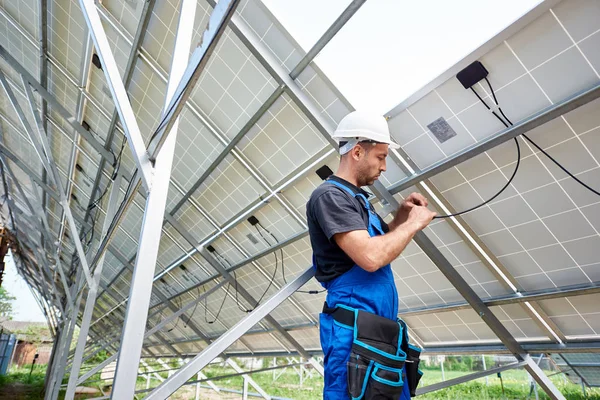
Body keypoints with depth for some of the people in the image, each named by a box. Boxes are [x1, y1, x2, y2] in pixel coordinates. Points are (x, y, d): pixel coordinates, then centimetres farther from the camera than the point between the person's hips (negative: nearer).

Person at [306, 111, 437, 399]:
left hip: (383, 327, 10)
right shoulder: (330, 195, -14)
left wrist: (402, 214, 11)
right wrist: (413, 224, -10)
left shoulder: (357, 198, 17)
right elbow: (370, 257, -24)